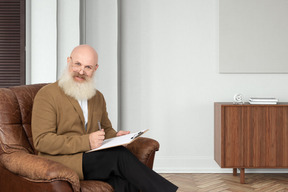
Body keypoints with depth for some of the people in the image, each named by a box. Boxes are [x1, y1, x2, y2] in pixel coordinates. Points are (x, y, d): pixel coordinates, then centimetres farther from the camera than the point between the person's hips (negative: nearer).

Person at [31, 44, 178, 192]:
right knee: (119, 155, -27)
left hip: (93, 159, 5)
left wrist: (115, 137, 1)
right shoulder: (46, 95, -3)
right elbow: (41, 141, -11)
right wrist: (86, 142, -21)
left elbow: (106, 129, 27)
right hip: (60, 161, -5)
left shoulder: (98, 97, 18)